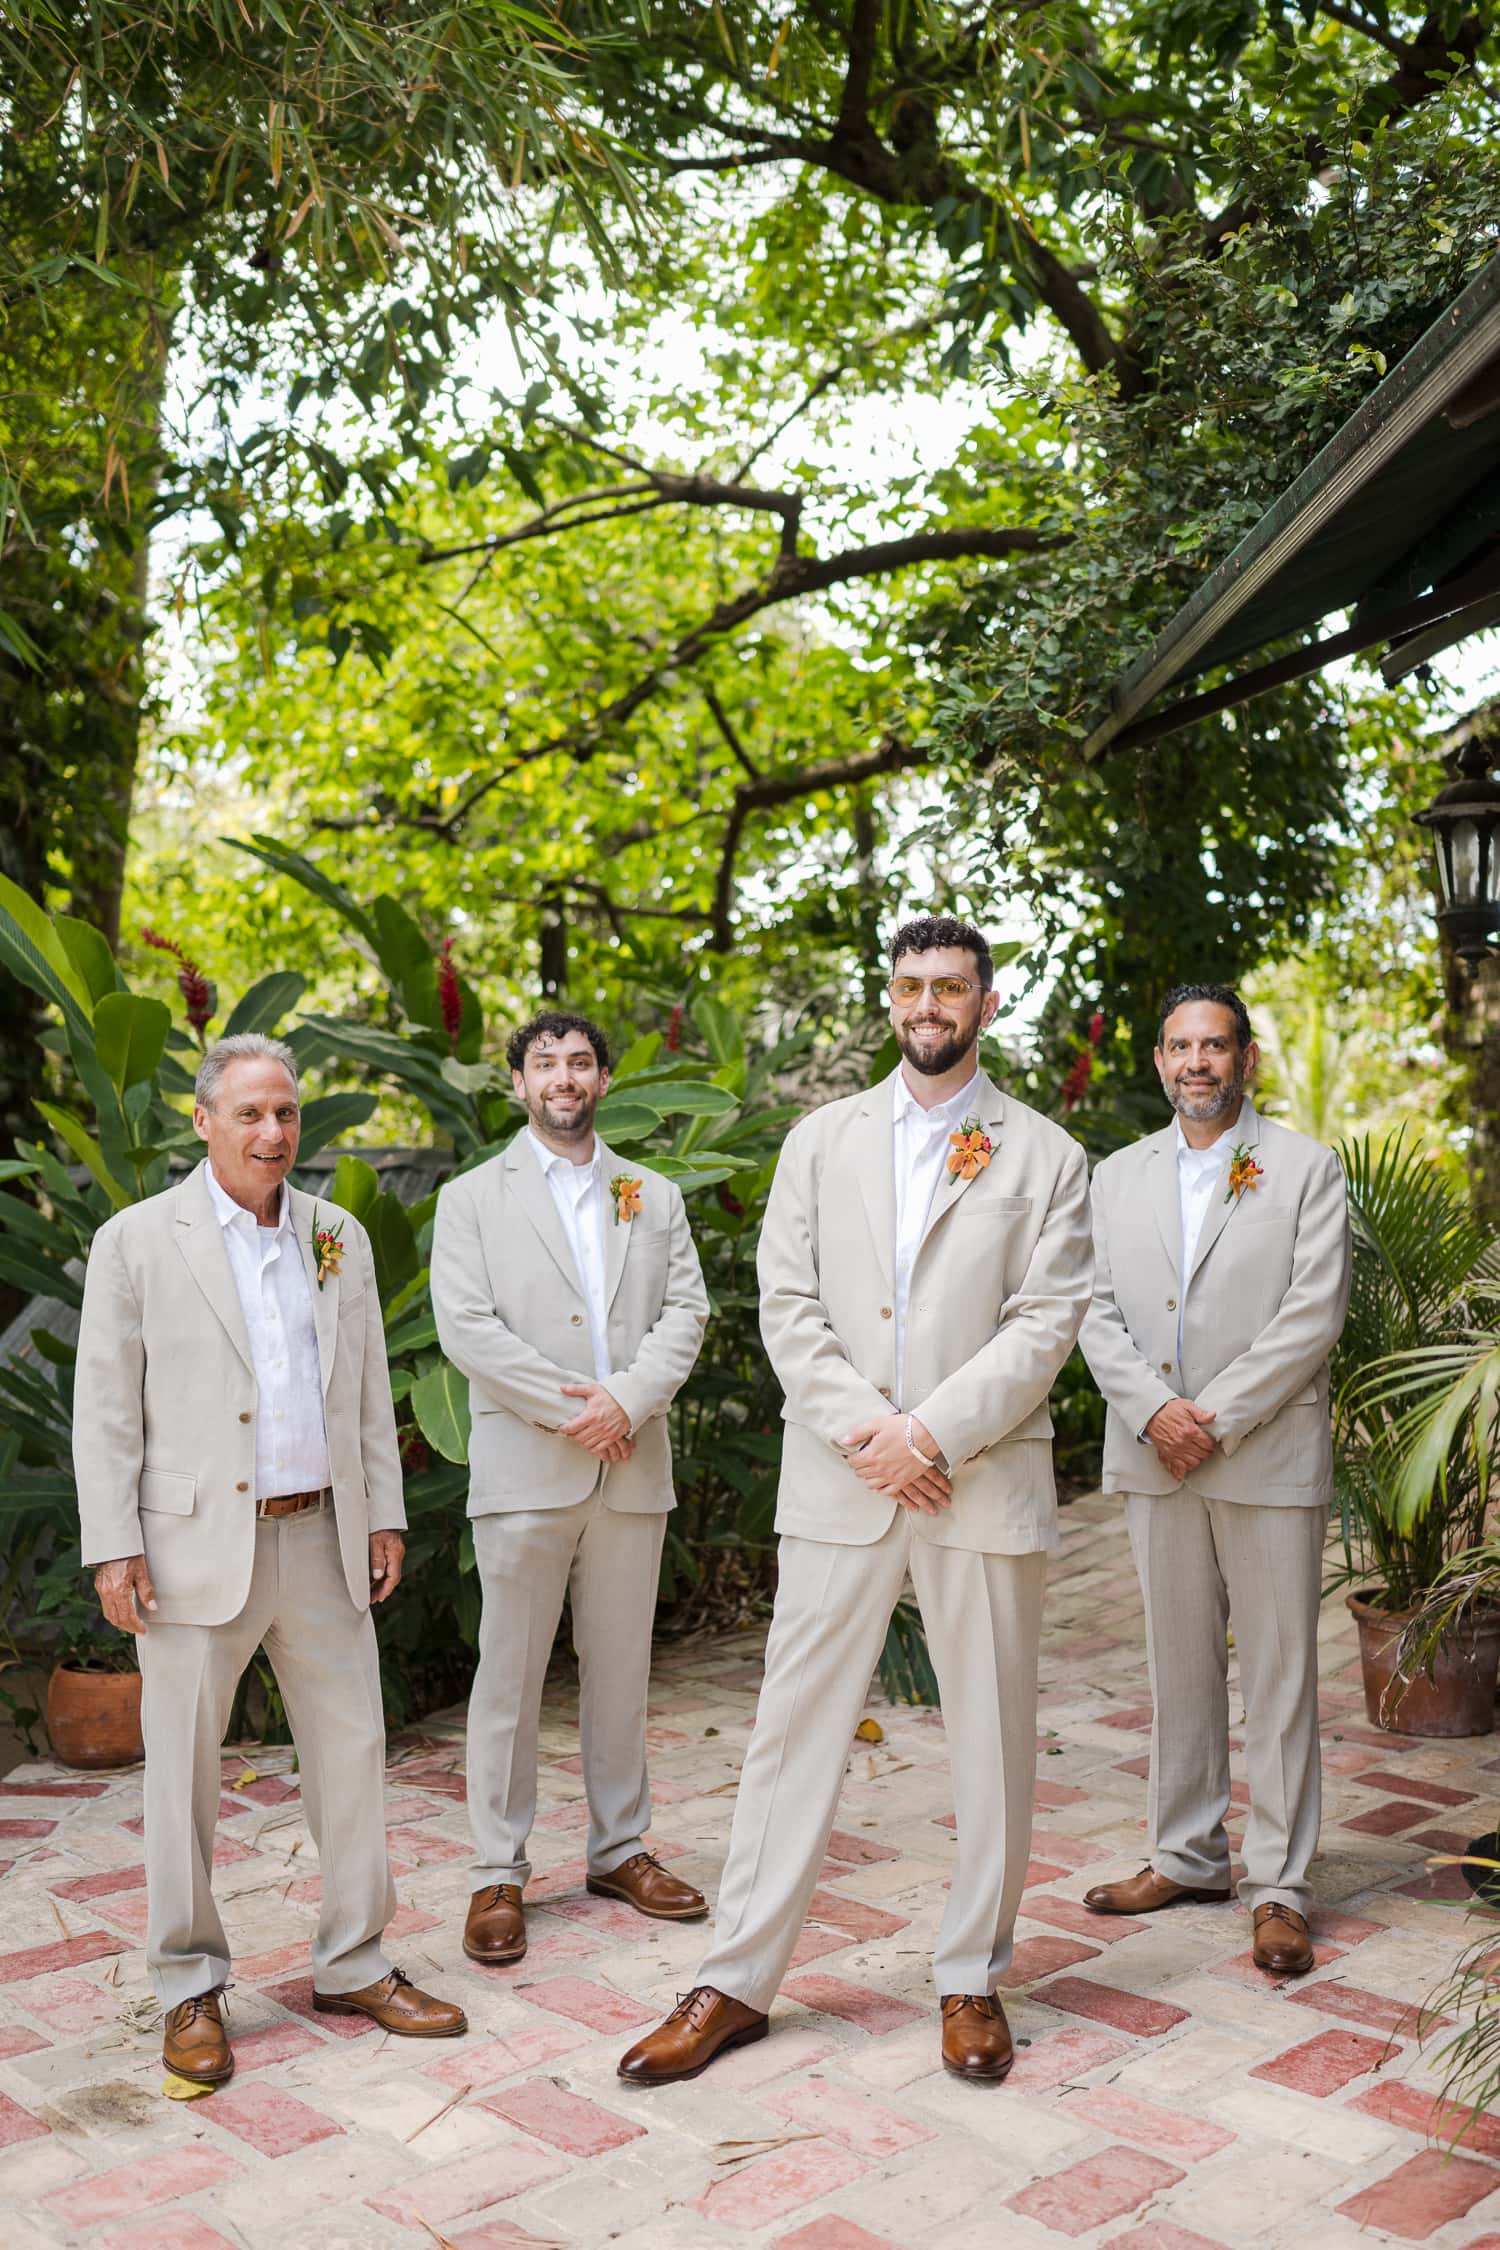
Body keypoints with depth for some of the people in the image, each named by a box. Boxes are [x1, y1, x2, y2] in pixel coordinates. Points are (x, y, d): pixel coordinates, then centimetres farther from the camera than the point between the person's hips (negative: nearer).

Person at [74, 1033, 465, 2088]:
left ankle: (354, 1966, 24)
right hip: (198, 1545, -4)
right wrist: (114, 1548, -9)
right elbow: (105, 1408, -4)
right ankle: (192, 1990, 22)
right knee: (185, 1772, 6)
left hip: (322, 1539, 4)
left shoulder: (341, 1238, 10)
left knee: (354, 1751, 9)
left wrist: (385, 1515, 10)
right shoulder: (138, 1241, -2)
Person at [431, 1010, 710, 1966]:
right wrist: (570, 1408, -13)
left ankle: (621, 1849, 24)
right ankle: (500, 1874, 11)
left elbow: (686, 1312, 4)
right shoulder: (473, 1198, 5)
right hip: (525, 1468, -3)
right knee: (510, 1674, 1)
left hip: (632, 1468, 3)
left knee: (621, 1668, 11)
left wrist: (626, 1400, -12)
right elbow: (467, 1327, -7)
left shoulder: (655, 1197, 14)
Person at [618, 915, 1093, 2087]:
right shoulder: (822, 1140, 9)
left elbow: (1047, 1321, -6)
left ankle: (973, 1979, 25)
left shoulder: (1045, 1154, 3)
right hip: (840, 1478, 1)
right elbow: (788, 1305, 2)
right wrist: (859, 1429, -11)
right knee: (795, 1727, 5)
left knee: (993, 1739, 8)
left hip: (983, 1479, -1)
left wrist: (932, 1433, -15)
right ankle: (737, 1980, 16)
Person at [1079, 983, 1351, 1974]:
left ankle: (1281, 1886, 12)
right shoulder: (1118, 1175, 11)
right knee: (1179, 1664, 12)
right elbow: (1098, 1312, 5)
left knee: (1279, 1672, 2)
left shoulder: (1307, 1168, 0)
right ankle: (1188, 1856, 26)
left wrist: (1215, 1418, -14)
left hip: (1269, 1456, -3)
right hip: (1155, 1458, 4)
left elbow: (1315, 1314, -9)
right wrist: (1155, 1410, -11)